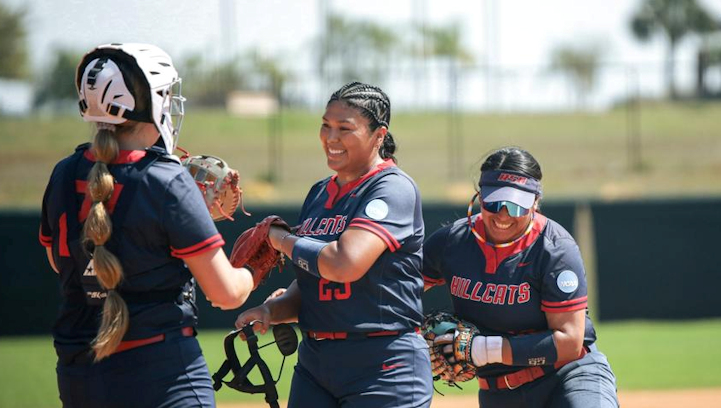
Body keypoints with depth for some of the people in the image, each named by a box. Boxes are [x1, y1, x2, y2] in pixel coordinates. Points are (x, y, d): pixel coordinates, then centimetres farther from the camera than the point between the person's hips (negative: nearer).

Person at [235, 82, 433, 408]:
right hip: (313, 364, 8)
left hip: (383, 368, -8)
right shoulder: (319, 194, 15)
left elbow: (345, 265, -25)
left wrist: (282, 239, -9)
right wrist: (272, 310, -3)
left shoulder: (393, 188, -11)